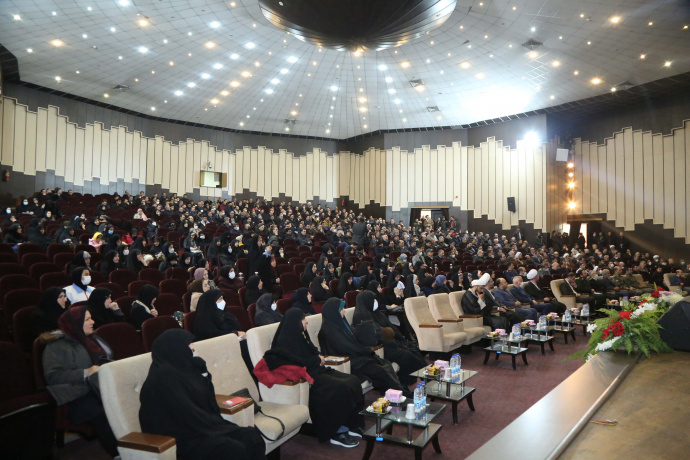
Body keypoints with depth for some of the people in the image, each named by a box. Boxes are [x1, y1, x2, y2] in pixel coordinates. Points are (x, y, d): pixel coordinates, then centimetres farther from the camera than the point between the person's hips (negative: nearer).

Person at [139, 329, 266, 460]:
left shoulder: (186, 367, 11)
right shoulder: (164, 376, -16)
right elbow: (186, 413, -18)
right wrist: (218, 426, -12)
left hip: (202, 426, 9)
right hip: (182, 437, -9)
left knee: (252, 436, -12)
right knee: (235, 449, -28)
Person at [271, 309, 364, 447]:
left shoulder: (301, 335, 16)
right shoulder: (284, 340, -11)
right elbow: (298, 363, -18)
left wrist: (319, 357, 5)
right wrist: (318, 360, -6)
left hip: (316, 370, 9)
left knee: (353, 381, -9)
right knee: (341, 388, -26)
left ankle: (352, 425, -4)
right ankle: (337, 432, -15)